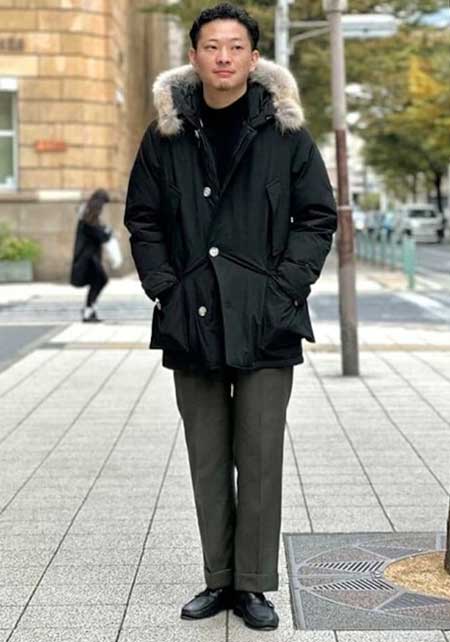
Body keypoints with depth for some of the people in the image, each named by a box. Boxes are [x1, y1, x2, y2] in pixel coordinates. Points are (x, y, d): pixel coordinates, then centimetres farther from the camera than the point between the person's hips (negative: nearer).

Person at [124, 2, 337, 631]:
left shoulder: (285, 131, 1)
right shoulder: (166, 135, 6)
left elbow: (318, 218, 4)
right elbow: (142, 220, 11)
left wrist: (284, 287, -7)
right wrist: (165, 288, -1)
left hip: (266, 326, -2)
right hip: (192, 324, 2)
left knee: (260, 458, 1)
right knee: (208, 460, 9)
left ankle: (254, 584, 13)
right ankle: (219, 579, 21)